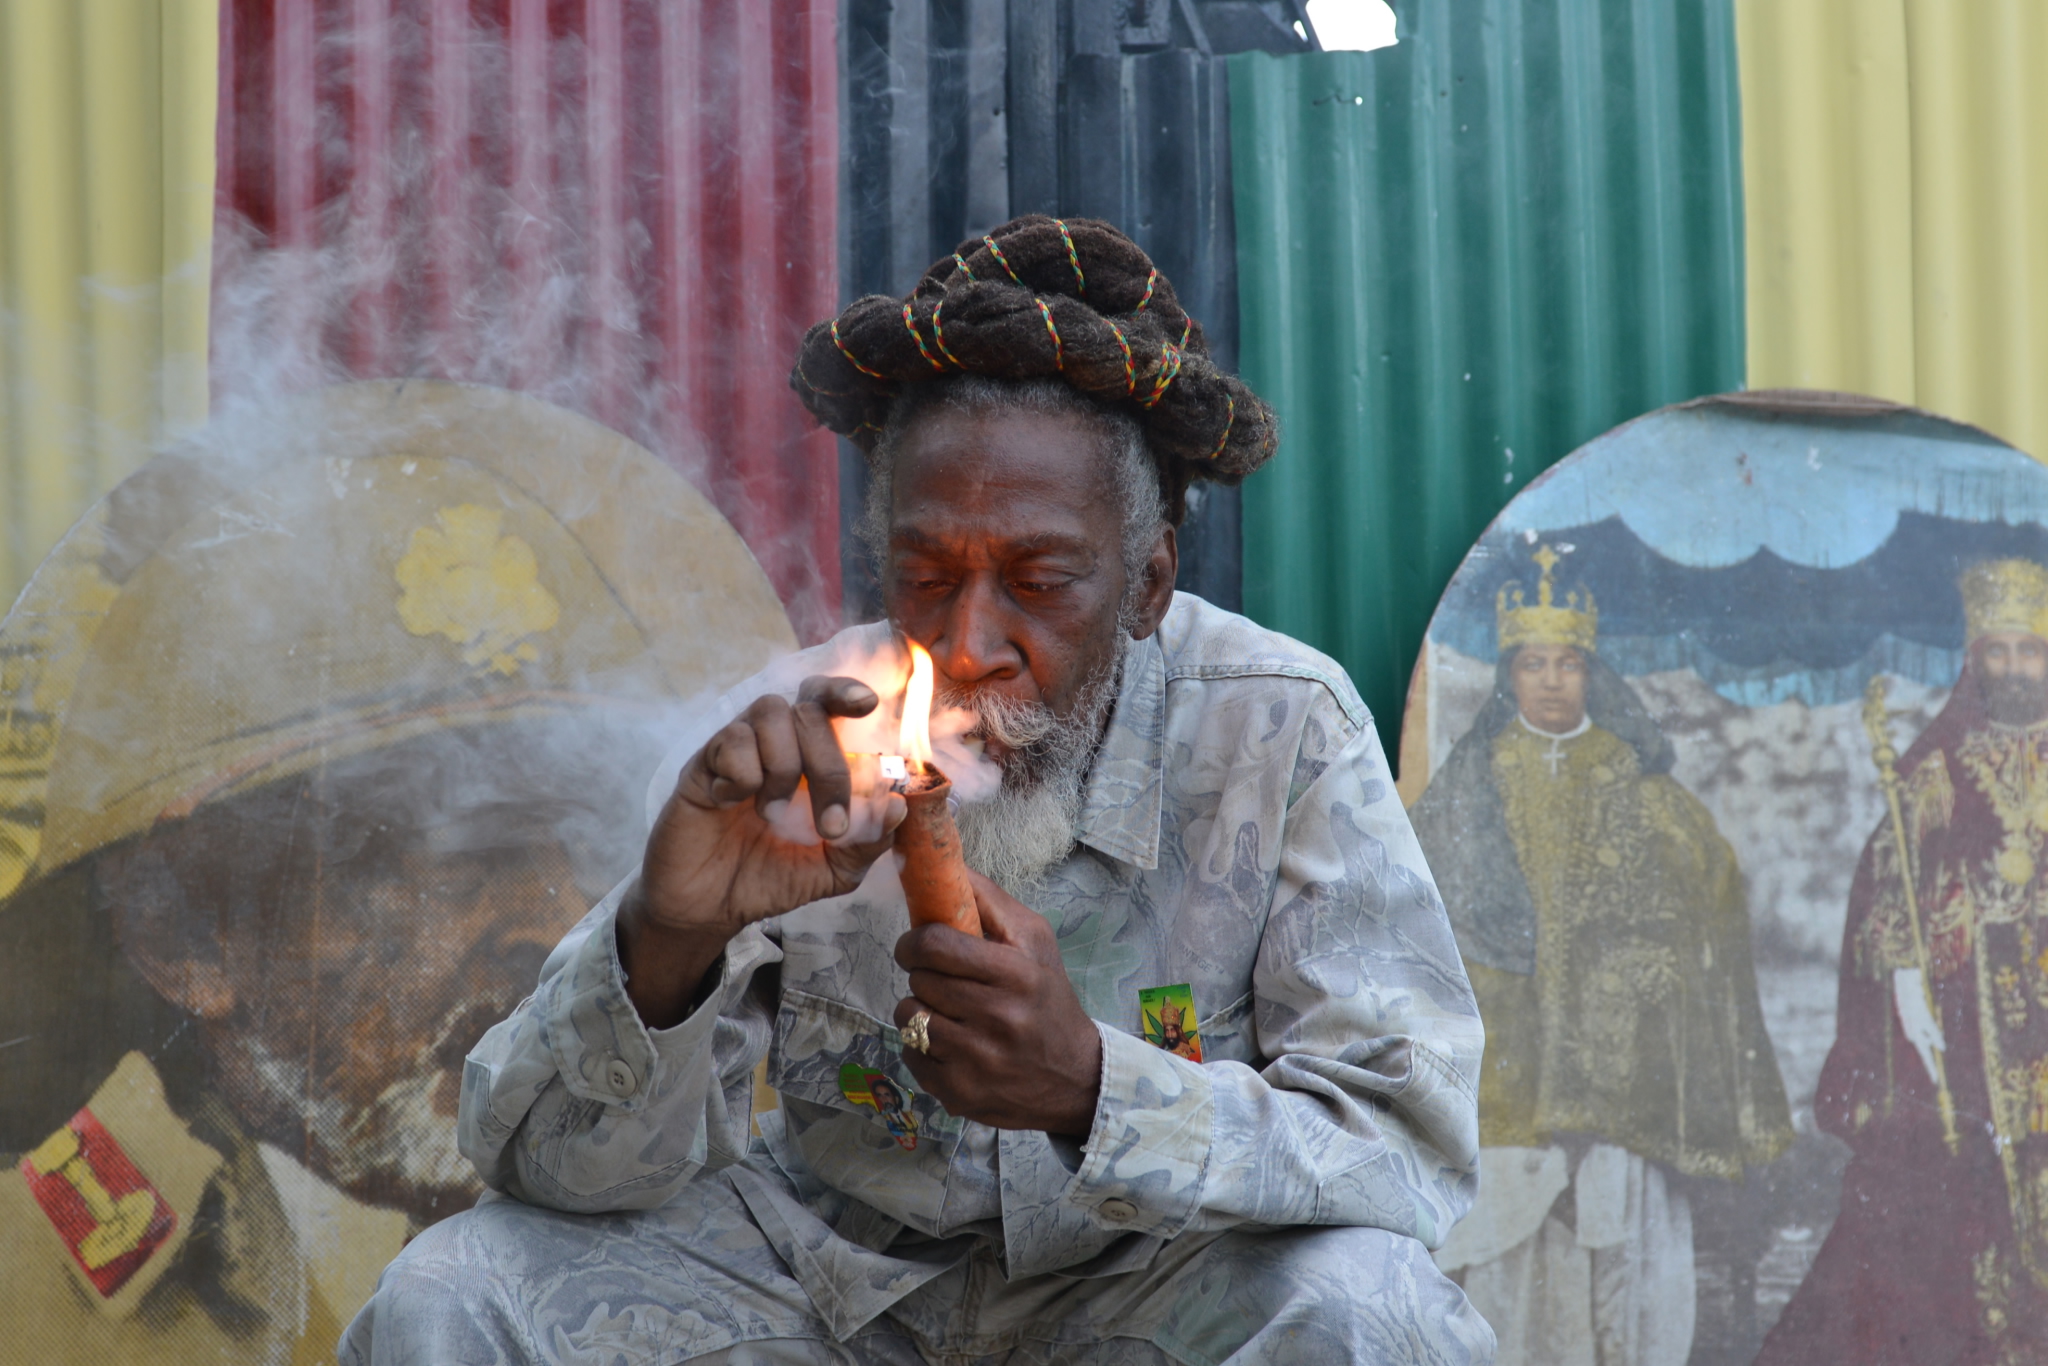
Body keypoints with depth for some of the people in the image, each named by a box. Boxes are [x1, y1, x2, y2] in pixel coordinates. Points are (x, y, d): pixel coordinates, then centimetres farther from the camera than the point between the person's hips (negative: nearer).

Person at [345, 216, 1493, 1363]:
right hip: (838, 1264, 1)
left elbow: (1415, 1143, -21)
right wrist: (667, 933, -35)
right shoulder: (800, 748, -12)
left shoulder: (1281, 734, -17)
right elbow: (544, 1163, -13)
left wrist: (1091, 1085, -37)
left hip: (1158, 1270, -1)